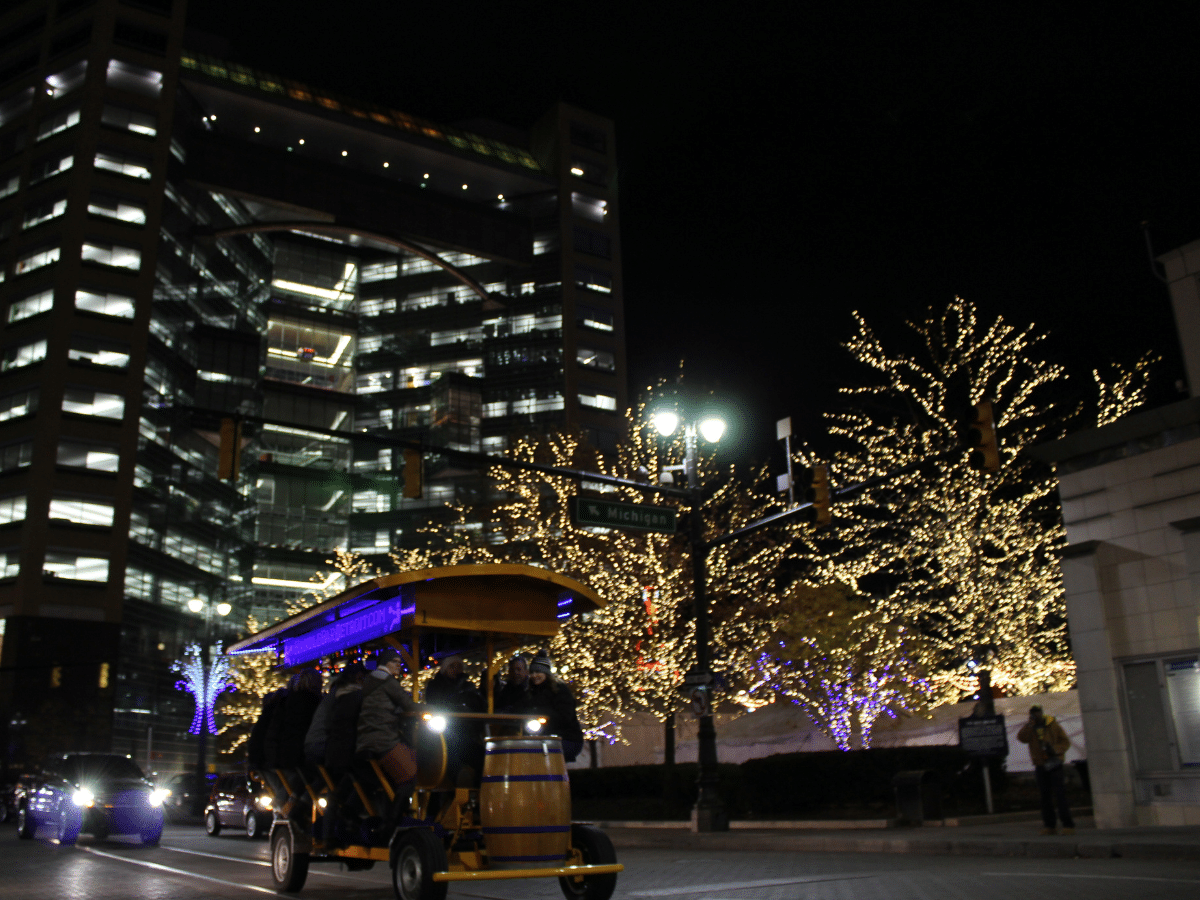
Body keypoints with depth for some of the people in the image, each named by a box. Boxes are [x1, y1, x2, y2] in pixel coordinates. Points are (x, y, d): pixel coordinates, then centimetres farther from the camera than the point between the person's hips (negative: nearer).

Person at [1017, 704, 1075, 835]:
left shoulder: (1052, 725, -1)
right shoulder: (1029, 727, 5)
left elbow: (1066, 741, 0)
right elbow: (1022, 738, -13)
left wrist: (1055, 749, -17)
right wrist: (1030, 724, -19)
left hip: (1054, 764, -3)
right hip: (1040, 765, 3)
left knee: (1059, 794, -10)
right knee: (1045, 796, 5)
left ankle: (1068, 825, -8)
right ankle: (1049, 826, 11)